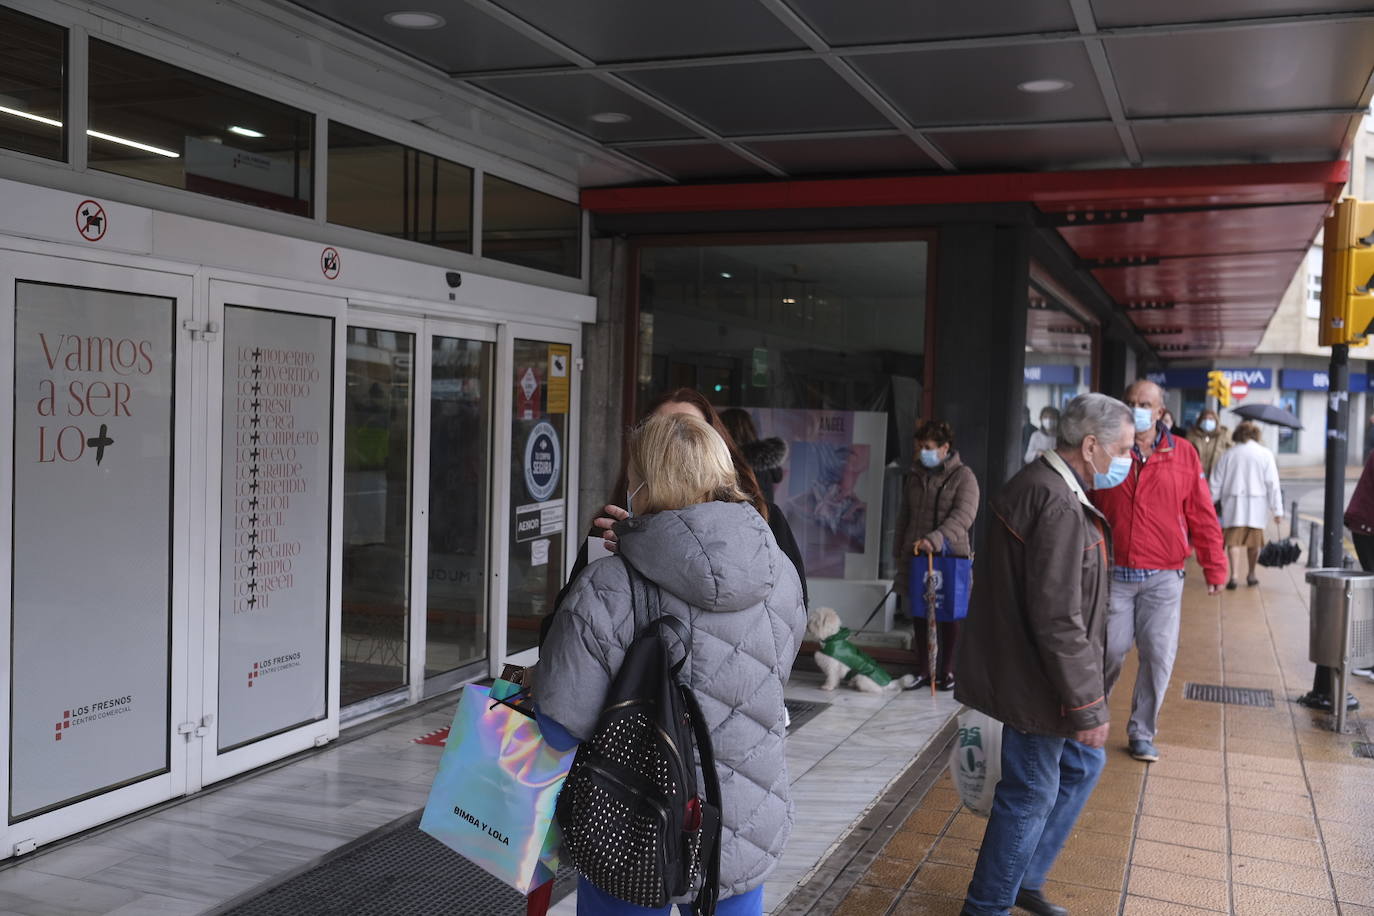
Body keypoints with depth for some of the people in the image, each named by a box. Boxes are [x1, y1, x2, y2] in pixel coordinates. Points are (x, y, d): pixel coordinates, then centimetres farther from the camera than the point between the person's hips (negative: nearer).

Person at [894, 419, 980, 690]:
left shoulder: (963, 475, -4)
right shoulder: (915, 476, 13)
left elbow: (964, 515, -16)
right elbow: (904, 516, 19)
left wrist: (935, 539, -28)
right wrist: (899, 553, 16)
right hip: (916, 555, 5)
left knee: (949, 615, 5)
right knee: (920, 615, 7)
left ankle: (946, 670, 16)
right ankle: (925, 670, 16)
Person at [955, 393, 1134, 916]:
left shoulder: (1045, 486, 9)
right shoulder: (1060, 509, -25)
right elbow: (1058, 621, -28)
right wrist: (1087, 705, -21)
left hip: (1032, 671, 11)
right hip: (1035, 681, -11)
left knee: (1083, 765, 22)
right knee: (1031, 795, 3)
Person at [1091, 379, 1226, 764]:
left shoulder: (1183, 454, 3)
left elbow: (1203, 517, 4)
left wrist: (1214, 568, 2)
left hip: (1163, 577, 1)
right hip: (1113, 574, 0)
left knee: (1158, 656, 1)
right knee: (1110, 651, 0)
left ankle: (1142, 733, 17)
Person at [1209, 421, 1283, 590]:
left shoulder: (1228, 455, 2)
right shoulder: (1265, 454, -2)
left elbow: (1216, 483, 5)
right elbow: (1273, 484, -4)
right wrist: (1277, 510, -2)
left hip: (1233, 504, 0)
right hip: (1257, 506, 0)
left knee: (1232, 540, 0)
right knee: (1254, 541, 14)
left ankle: (1233, 575, -15)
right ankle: (1251, 574, 27)